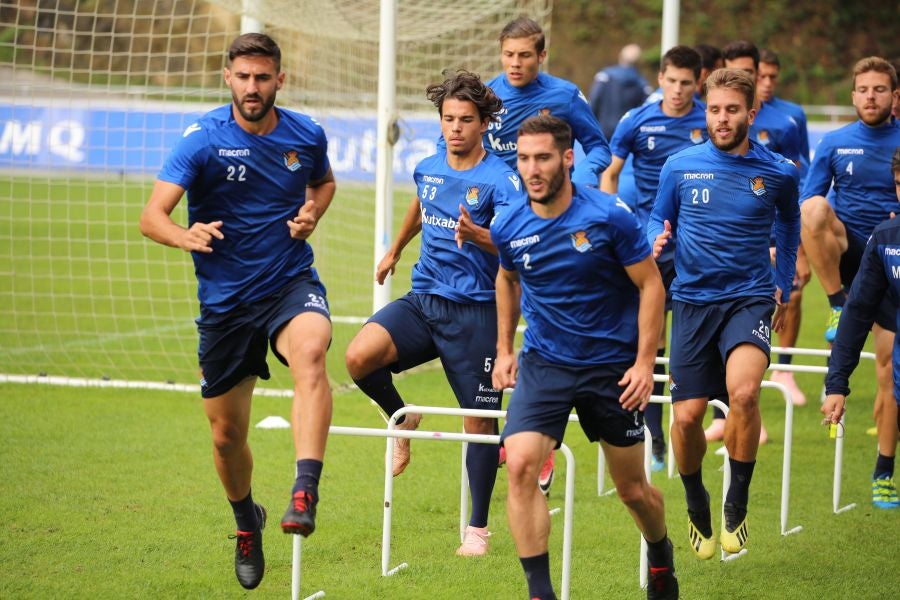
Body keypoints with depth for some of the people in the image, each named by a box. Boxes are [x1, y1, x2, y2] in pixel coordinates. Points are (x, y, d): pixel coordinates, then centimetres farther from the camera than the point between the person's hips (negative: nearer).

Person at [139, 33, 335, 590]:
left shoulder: (306, 135, -2)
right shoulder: (203, 140, -12)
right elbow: (152, 216, -20)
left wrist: (312, 213, -1)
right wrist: (187, 236, -43)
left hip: (291, 282, 0)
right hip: (225, 299, 0)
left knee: (311, 353, -36)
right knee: (227, 433, 9)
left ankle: (305, 494, -43)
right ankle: (247, 522, 40)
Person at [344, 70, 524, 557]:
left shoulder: (500, 179, -11)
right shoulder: (428, 169, 8)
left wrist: (477, 235, -41)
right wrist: (394, 251, 44)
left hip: (474, 311, -4)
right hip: (423, 301, 4)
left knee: (479, 421, 0)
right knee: (359, 357, -22)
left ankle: (478, 528, 14)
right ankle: (401, 418, 7)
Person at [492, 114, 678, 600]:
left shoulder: (609, 216, -17)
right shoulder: (508, 227, -6)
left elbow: (651, 285, -8)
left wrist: (645, 362, -14)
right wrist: (504, 350, 17)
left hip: (612, 365, -2)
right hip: (543, 363, 2)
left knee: (632, 489, 10)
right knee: (520, 466, -21)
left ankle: (660, 557, 43)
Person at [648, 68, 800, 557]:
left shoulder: (778, 173, 1)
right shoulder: (680, 167, 1)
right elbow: (658, 220, 15)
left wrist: (783, 286, 24)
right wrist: (656, 241, -8)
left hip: (750, 298, -2)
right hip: (693, 299, 2)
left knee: (743, 392, -27)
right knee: (687, 415, -2)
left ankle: (737, 504, -9)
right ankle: (696, 504, 28)